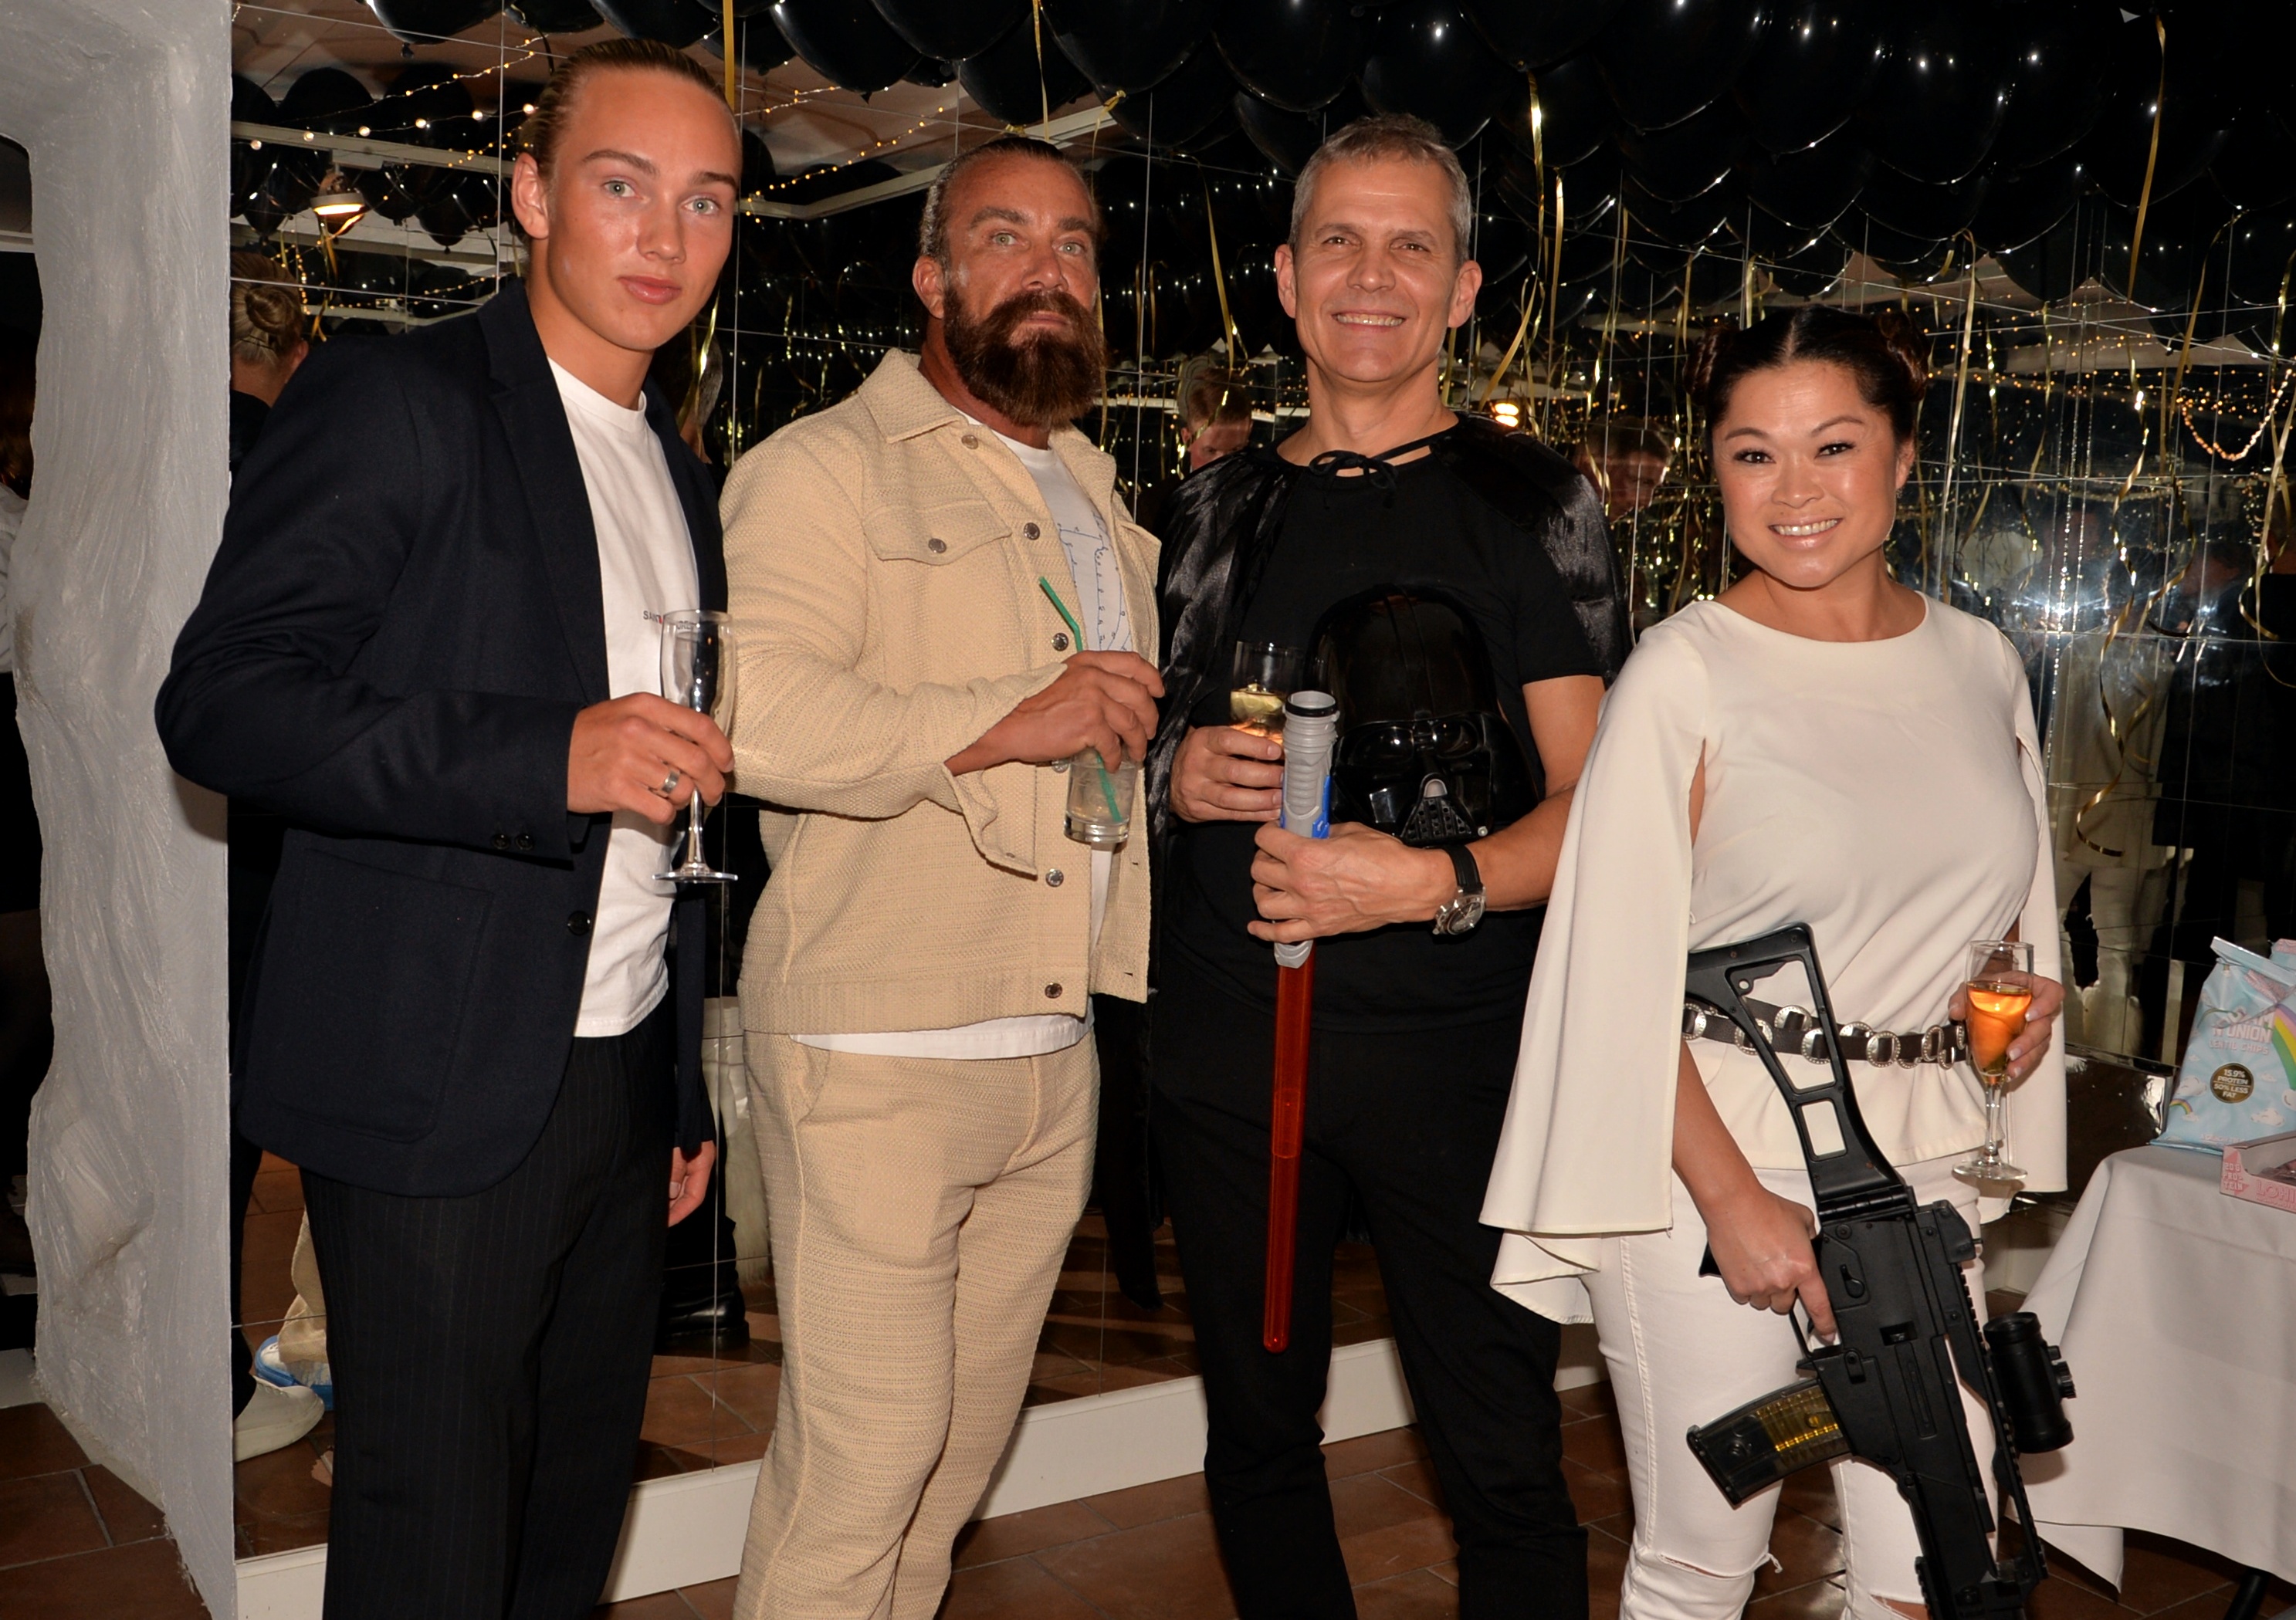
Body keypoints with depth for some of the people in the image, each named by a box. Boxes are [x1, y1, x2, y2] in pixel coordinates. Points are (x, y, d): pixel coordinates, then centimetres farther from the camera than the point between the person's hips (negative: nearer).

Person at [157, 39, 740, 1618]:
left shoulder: (678, 470, 16)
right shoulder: (395, 403, -7)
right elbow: (220, 700, -16)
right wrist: (547, 757, -27)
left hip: (620, 1081, 7)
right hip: (442, 1093, -7)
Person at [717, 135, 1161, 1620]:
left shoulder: (1101, 498, 20)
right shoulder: (826, 466, -5)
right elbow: (759, 714, -21)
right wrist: (1002, 721, -25)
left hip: (1056, 1053, 7)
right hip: (876, 1055, -7)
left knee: (965, 1443, 16)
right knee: (862, 1450, -3)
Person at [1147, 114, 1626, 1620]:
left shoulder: (1531, 499, 0)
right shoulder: (1225, 505, 12)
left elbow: (1594, 801, -4)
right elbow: (1155, 734, 21)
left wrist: (1436, 882, -21)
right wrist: (1179, 772, -2)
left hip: (1452, 1040, -3)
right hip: (1226, 1030, 4)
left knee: (1502, 1461, 0)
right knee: (1257, 1426, 15)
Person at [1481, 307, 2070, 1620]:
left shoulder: (1981, 663, 8)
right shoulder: (1687, 670, -8)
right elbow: (1623, 970, -10)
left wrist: (2033, 990, 0)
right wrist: (1732, 1196, -14)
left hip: (1918, 1159, 5)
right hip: (1715, 1155, -4)